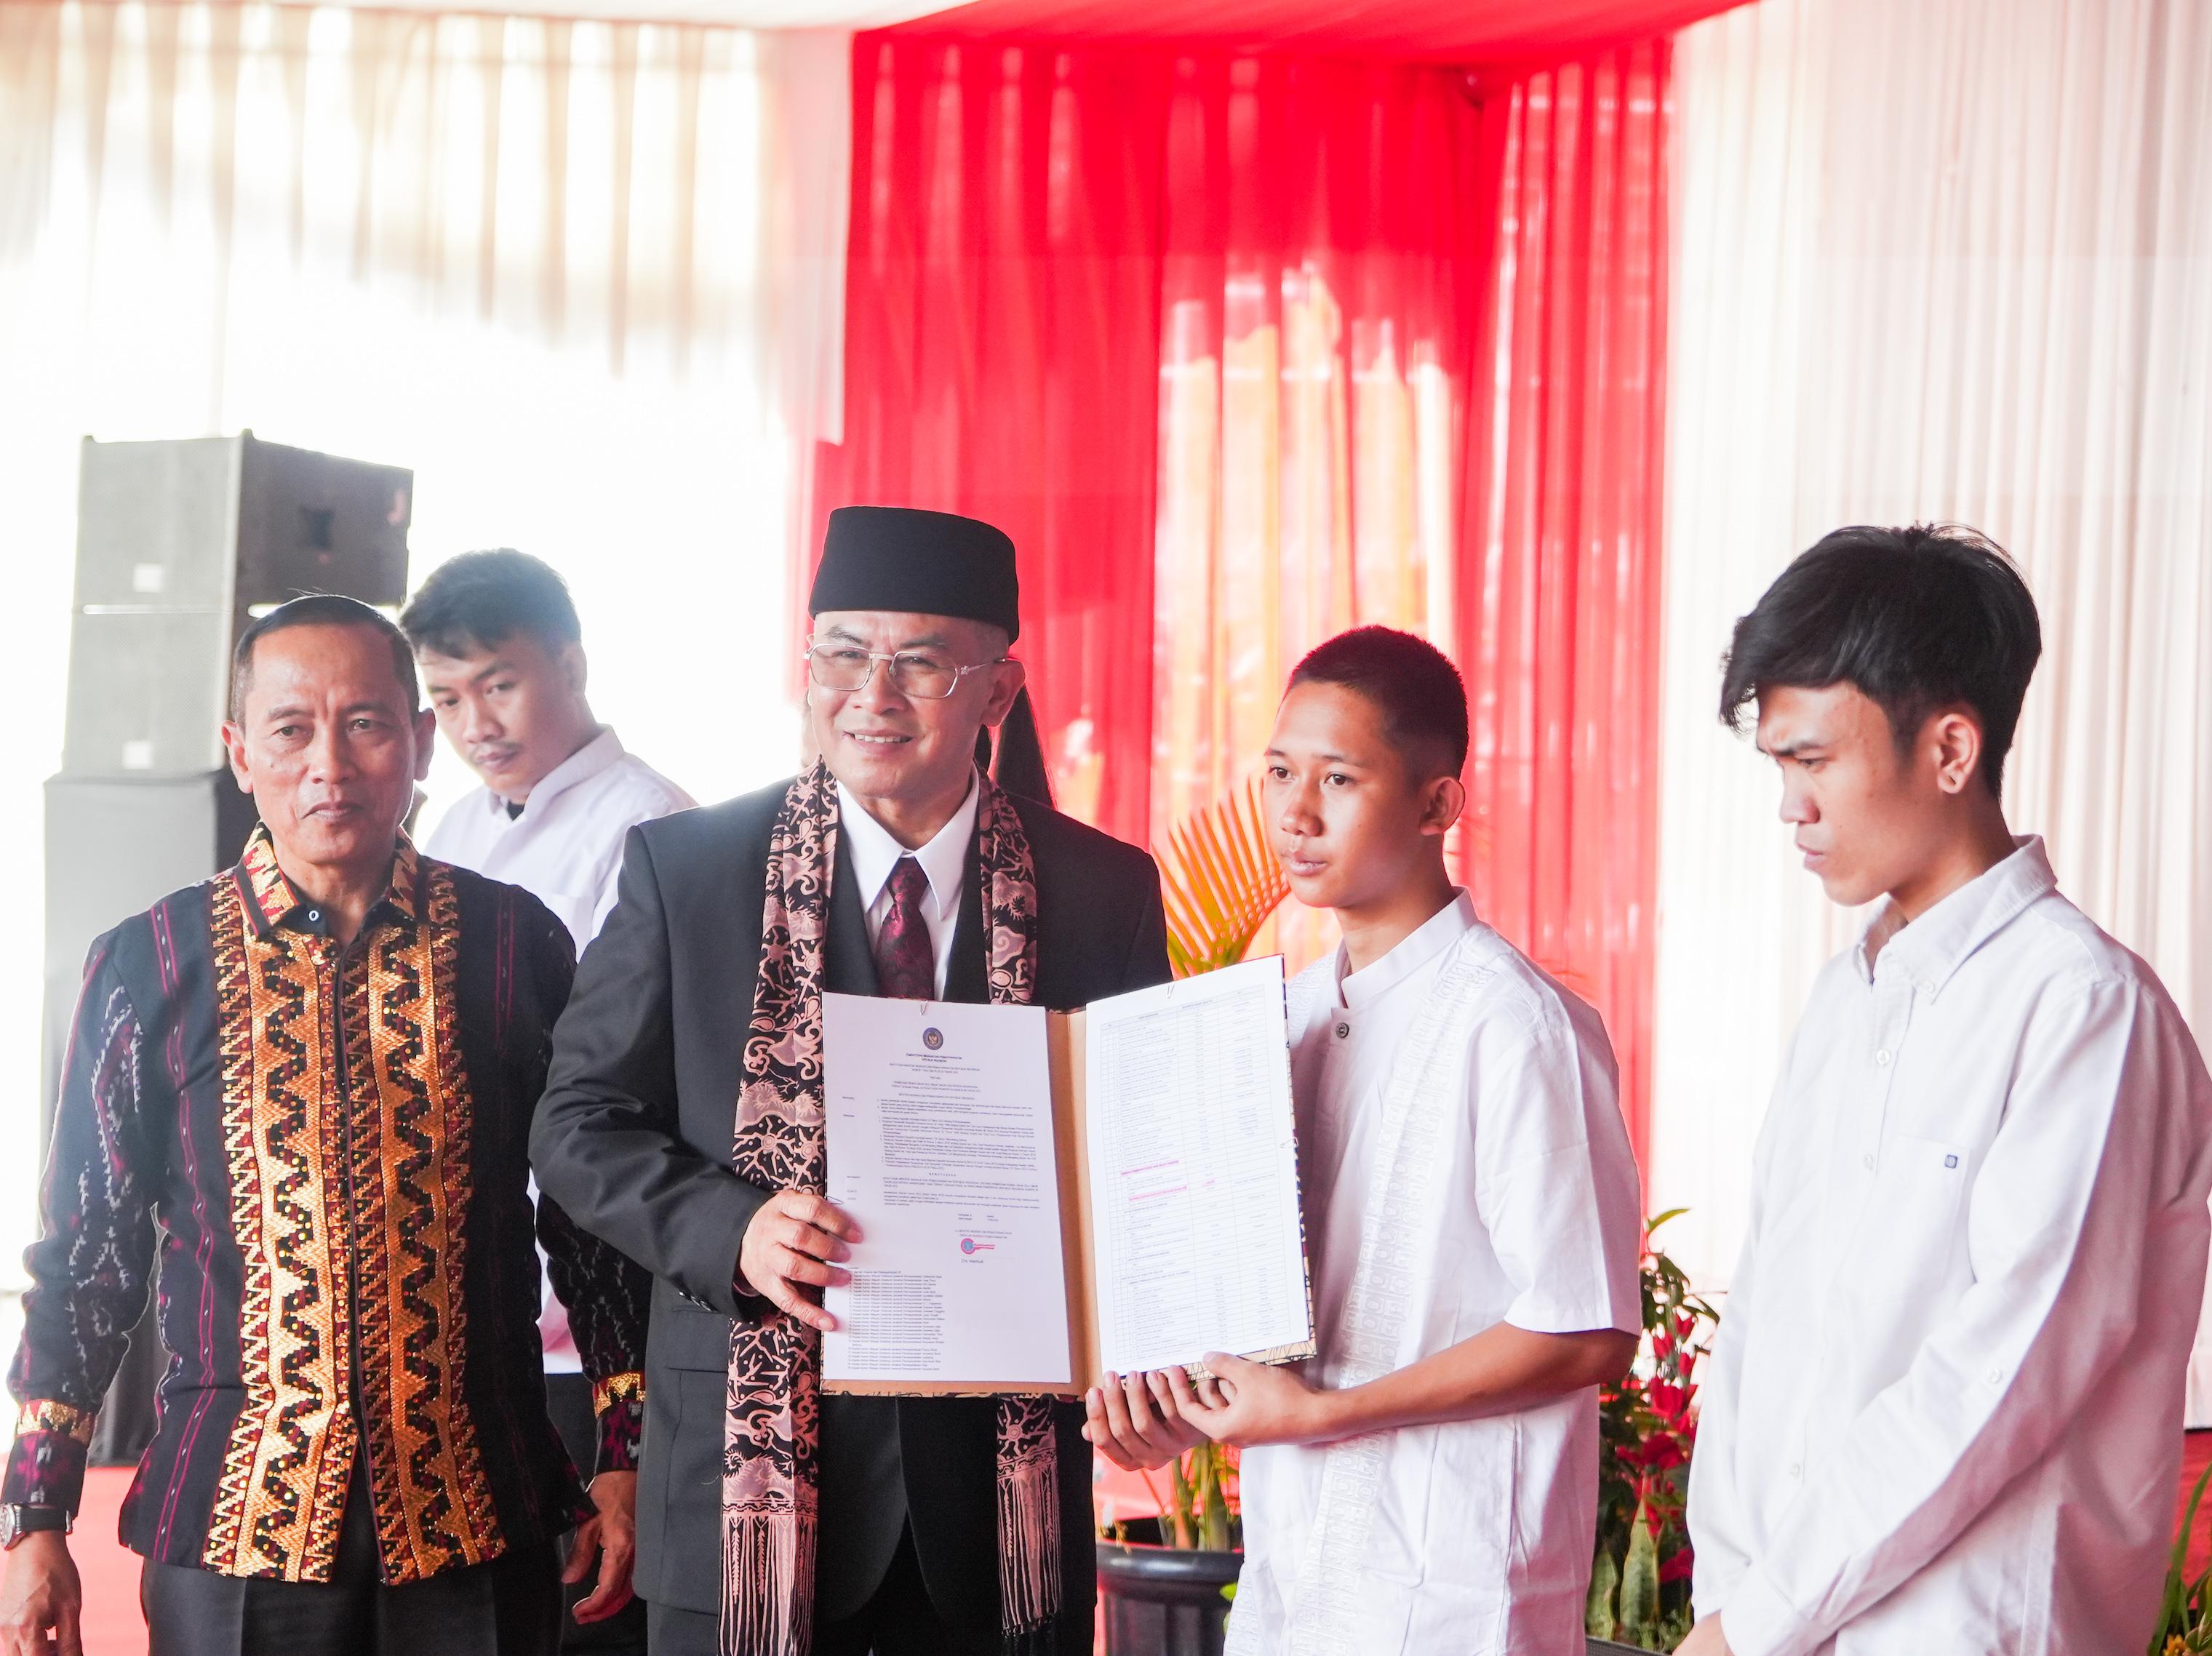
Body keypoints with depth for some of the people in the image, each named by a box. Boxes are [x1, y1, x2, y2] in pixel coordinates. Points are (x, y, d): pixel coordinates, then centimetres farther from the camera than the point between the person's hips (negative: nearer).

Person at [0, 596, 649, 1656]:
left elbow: (591, 1215, 8)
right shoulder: (150, 964, 1)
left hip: (478, 1524, 0)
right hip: (231, 1524, 0)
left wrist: (624, 1463, 7)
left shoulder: (513, 944, 2)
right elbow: (88, 1252, 5)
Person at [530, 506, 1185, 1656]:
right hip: (751, 1468, -1)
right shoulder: (683, 868, 0)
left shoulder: (1104, 891, 3)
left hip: (1004, 1473, 1)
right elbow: (580, 1123, 2)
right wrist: (731, 1229, -17)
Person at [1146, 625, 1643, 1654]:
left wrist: (1323, 1412, -16)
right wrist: (1188, 1388, 0)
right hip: (1286, 1569, 7)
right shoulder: (1297, 1013, 9)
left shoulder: (1517, 1024, -14)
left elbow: (1588, 1336, -16)